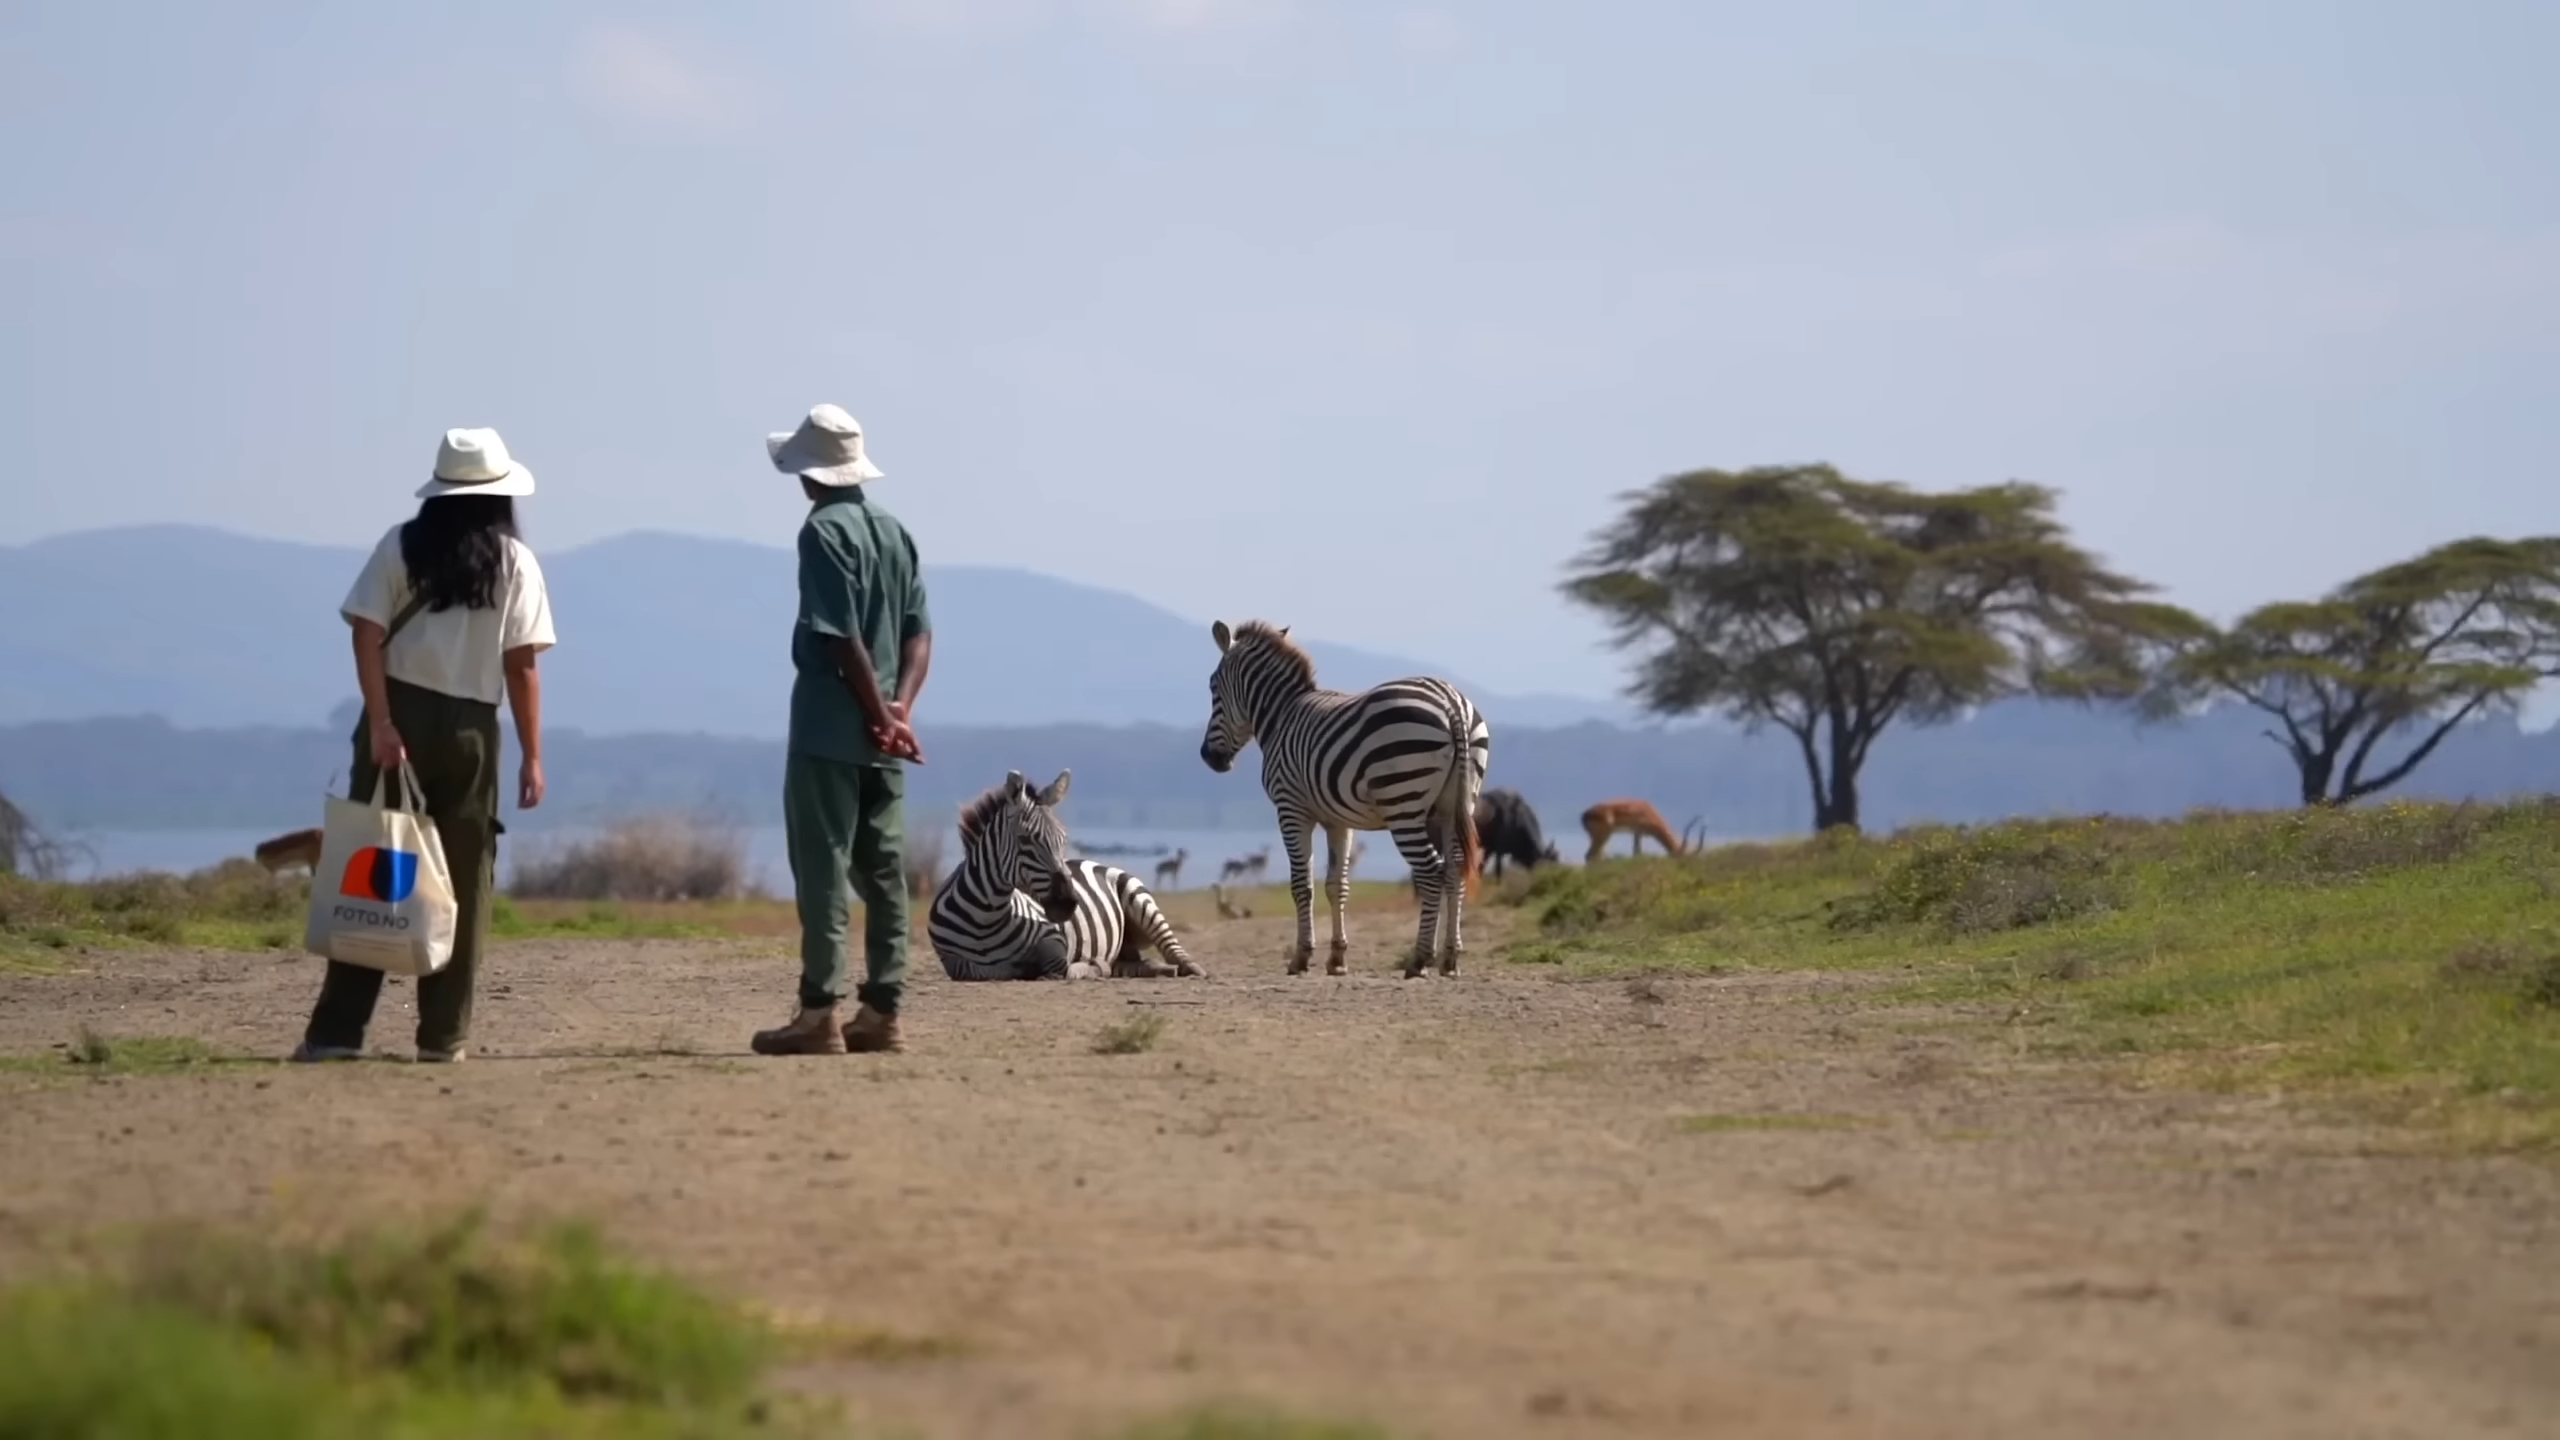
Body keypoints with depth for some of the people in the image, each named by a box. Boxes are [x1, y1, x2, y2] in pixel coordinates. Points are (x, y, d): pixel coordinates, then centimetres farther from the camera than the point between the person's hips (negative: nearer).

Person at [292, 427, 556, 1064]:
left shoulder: (402, 546, 2)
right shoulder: (515, 562, 0)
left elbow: (367, 633, -8)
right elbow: (521, 665, -4)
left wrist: (380, 723, -10)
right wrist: (531, 756, -1)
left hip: (396, 720, 1)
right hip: (469, 729, -1)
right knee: (462, 885, 7)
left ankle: (337, 1030, -1)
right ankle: (443, 1035, 5)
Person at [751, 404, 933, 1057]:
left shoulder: (825, 531, -11)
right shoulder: (894, 531, 14)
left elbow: (843, 636, -17)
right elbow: (919, 632, 10)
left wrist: (882, 715, -13)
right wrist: (900, 707, 0)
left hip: (830, 728, -8)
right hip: (881, 736, 8)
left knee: (822, 870, -6)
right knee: (882, 872, 9)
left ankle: (819, 1014, -8)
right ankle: (881, 1013, 10)